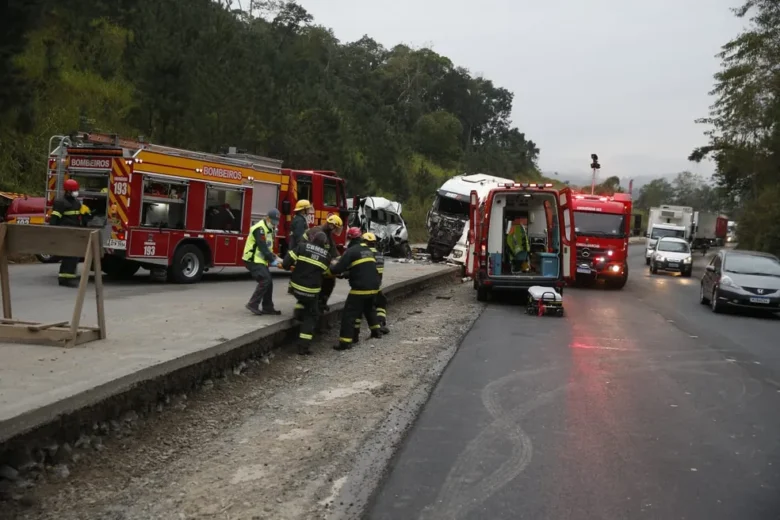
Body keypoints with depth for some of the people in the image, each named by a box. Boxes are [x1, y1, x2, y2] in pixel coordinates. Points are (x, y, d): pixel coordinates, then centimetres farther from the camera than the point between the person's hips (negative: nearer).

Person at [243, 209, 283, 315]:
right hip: (253, 260, -10)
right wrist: (273, 260, -18)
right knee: (265, 281, -18)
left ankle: (268, 307, 14)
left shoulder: (268, 229, 15)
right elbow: (263, 248, -21)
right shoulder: (260, 229, -17)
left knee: (268, 282, 8)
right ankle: (253, 304, -14)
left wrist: (275, 258, 4)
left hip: (260, 260, 10)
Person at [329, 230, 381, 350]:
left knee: (348, 313, -4)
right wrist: (344, 269, 29)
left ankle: (345, 342, -10)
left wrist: (333, 265, 12)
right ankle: (376, 331, 40)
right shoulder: (368, 250, 18)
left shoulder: (351, 251, -7)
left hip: (361, 288, -8)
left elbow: (338, 269, -11)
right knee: (369, 308, 32)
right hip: (373, 286, 8)